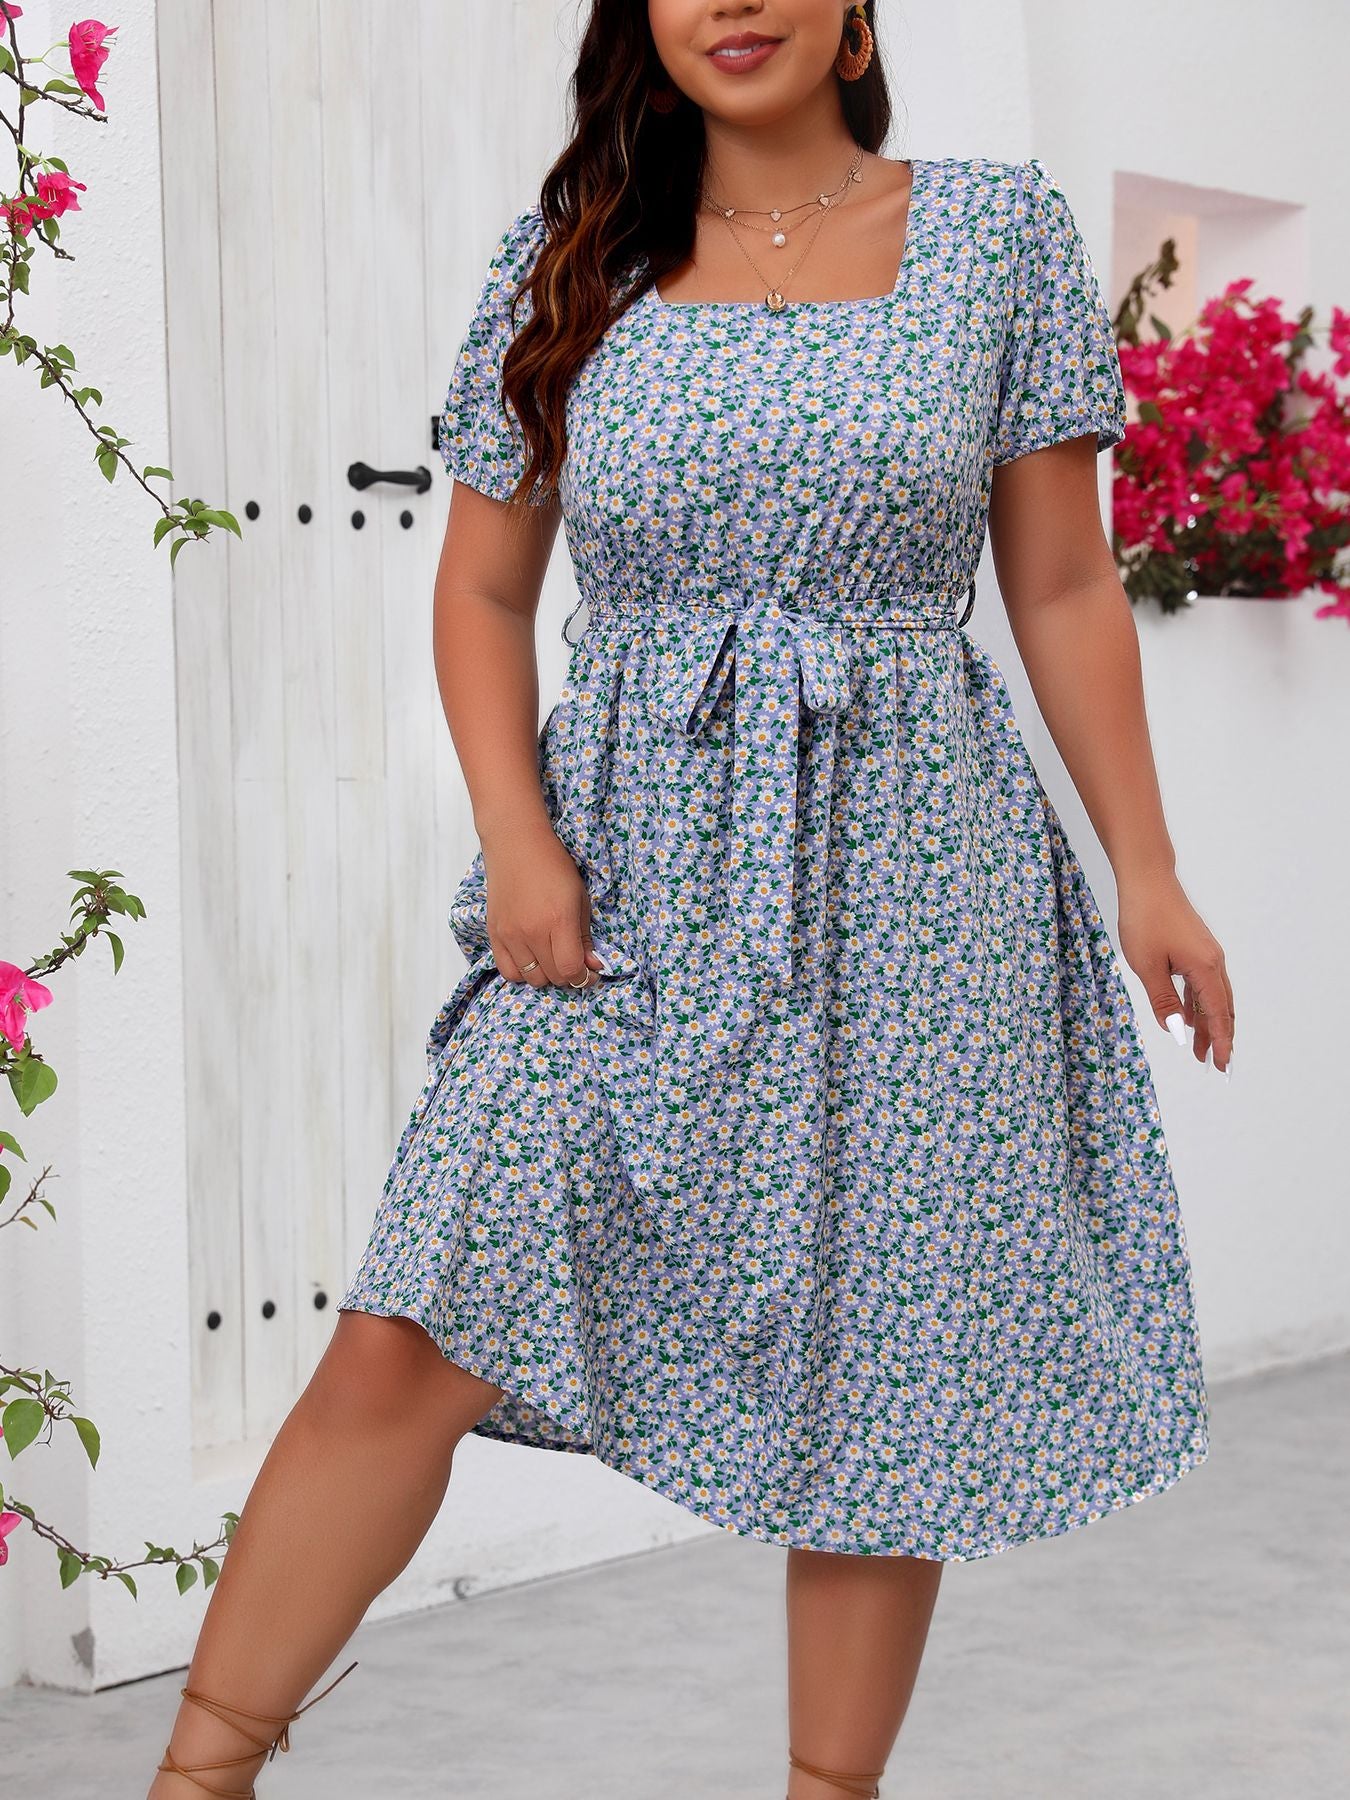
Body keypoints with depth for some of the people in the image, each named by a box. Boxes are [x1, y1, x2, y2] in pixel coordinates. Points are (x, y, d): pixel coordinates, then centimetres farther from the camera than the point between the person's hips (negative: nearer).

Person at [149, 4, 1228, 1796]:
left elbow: (1066, 588, 6)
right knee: (412, 1341, -8)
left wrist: (1146, 871, 4)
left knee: (872, 1378, 4)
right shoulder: (570, 257, 7)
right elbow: (483, 589, 10)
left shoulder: (1001, 228, 4)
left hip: (903, 873, 0)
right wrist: (516, 838, -4)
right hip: (625, 868, 1)